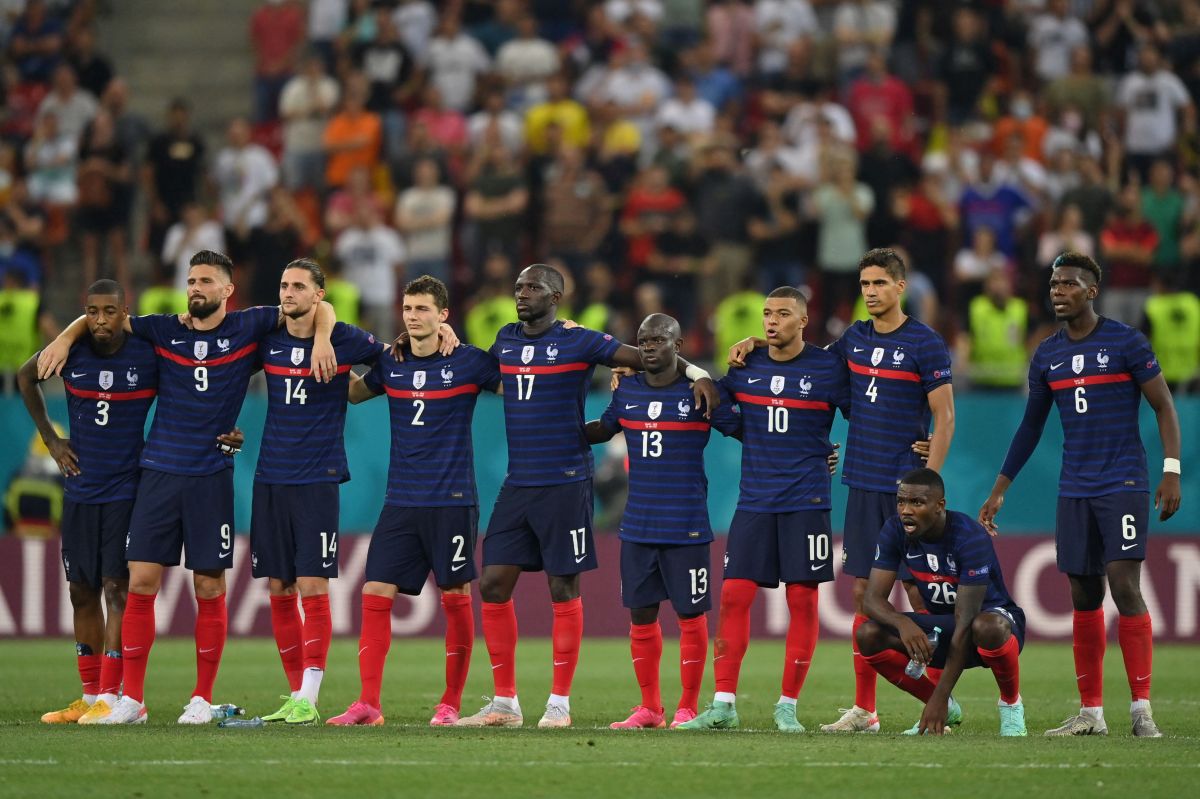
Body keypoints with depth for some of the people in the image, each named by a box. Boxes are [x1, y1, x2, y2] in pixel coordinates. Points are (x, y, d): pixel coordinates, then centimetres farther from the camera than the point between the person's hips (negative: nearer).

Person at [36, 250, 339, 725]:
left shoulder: (245, 329, 2)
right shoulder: (164, 331, 8)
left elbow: (317, 307, 6)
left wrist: (322, 339, -13)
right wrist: (66, 337, 2)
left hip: (211, 478, -2)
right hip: (158, 472, 2)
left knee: (209, 588, 1)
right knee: (140, 582, -4)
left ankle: (202, 699, 11)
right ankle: (131, 699, 1)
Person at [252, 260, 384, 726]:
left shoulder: (345, 340, -4)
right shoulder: (266, 341, 7)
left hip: (317, 481, -4)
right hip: (269, 478, 4)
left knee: (312, 588, -9)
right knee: (278, 591, 6)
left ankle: (308, 700, -9)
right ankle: (295, 695, 14)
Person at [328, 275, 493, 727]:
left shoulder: (468, 362, -4)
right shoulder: (390, 364, 8)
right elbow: (352, 392, 25)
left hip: (452, 499, -4)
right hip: (400, 500, 4)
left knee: (455, 597, 1)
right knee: (375, 594, -4)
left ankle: (451, 703, 10)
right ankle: (368, 703, -2)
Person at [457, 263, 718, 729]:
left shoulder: (578, 342, -7)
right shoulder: (505, 340, 12)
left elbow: (649, 357, -8)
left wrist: (696, 373, -24)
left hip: (565, 485, -6)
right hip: (517, 483, 6)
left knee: (564, 591, 0)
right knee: (493, 586, 2)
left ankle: (559, 704, 6)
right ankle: (504, 703, 10)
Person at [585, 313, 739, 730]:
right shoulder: (627, 391, 8)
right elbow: (602, 429, 26)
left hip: (686, 527, -4)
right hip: (637, 524, 4)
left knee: (691, 614, 0)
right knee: (641, 614, 7)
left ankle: (688, 708, 9)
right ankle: (650, 708, 17)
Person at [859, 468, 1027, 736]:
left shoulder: (970, 538, -29)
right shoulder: (894, 531, -12)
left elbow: (965, 624, -31)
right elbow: (873, 598, -14)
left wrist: (940, 697, -35)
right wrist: (903, 622, -40)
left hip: (994, 616, -6)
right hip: (941, 626, 6)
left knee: (987, 627, -42)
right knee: (868, 635, -18)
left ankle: (1011, 704, -12)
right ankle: (947, 710, 0)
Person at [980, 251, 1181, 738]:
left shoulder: (1126, 343, -5)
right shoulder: (1046, 357, 10)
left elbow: (1164, 407, -3)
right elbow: (1030, 428, 19)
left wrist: (1171, 471, -13)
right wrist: (999, 491, 19)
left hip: (1123, 484, -5)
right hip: (1074, 491, 5)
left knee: (1125, 586, -14)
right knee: (1083, 598, 5)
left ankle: (1142, 710, -13)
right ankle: (1090, 713, 10)